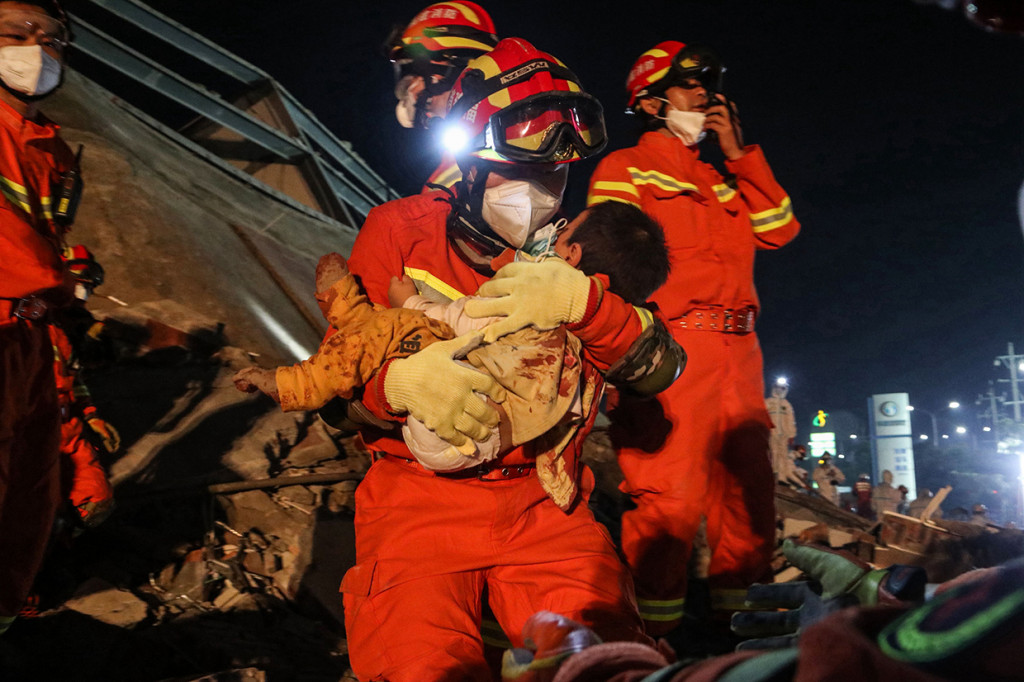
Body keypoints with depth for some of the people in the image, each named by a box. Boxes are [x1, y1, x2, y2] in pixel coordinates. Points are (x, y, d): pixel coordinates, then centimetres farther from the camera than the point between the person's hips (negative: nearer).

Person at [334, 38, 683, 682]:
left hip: (545, 506, 2)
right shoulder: (399, 232, 2)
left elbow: (661, 367, -3)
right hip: (419, 498, -1)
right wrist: (397, 381, -23)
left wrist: (581, 300, -21)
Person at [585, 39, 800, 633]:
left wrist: (739, 154, 12)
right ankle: (653, 639, -5)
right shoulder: (625, 170, 8)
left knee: (748, 489, 8)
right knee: (669, 497, -14)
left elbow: (780, 228, 15)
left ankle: (738, 616, 21)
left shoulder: (721, 180, 28)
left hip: (738, 353, 7)